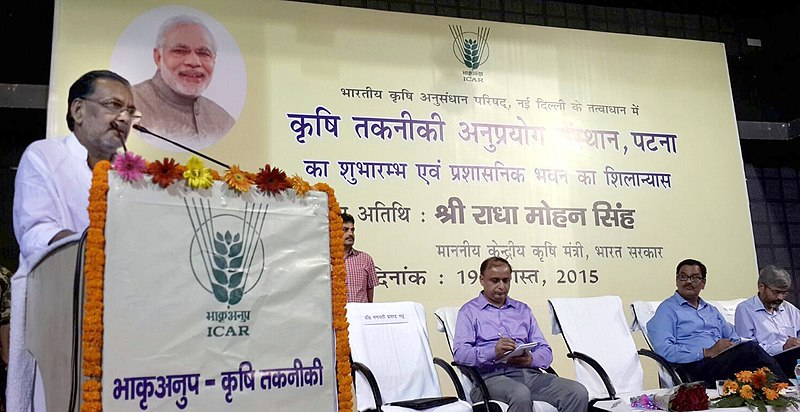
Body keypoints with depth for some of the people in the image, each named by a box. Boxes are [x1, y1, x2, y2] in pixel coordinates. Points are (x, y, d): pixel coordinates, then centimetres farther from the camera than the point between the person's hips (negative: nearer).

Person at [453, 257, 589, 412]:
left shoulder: (523, 310, 25)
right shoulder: (469, 311, 11)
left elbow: (545, 351, 17)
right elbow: (459, 353, -5)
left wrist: (531, 359, -7)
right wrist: (494, 352, -22)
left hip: (530, 373, 5)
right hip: (493, 376, -4)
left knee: (579, 393, -21)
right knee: (521, 395, -39)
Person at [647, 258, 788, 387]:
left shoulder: (712, 310, 31)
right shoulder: (667, 309, 5)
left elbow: (733, 338, 28)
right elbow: (664, 350, -10)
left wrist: (734, 348, 0)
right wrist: (708, 353, -15)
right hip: (695, 367, -7)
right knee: (750, 349, -28)